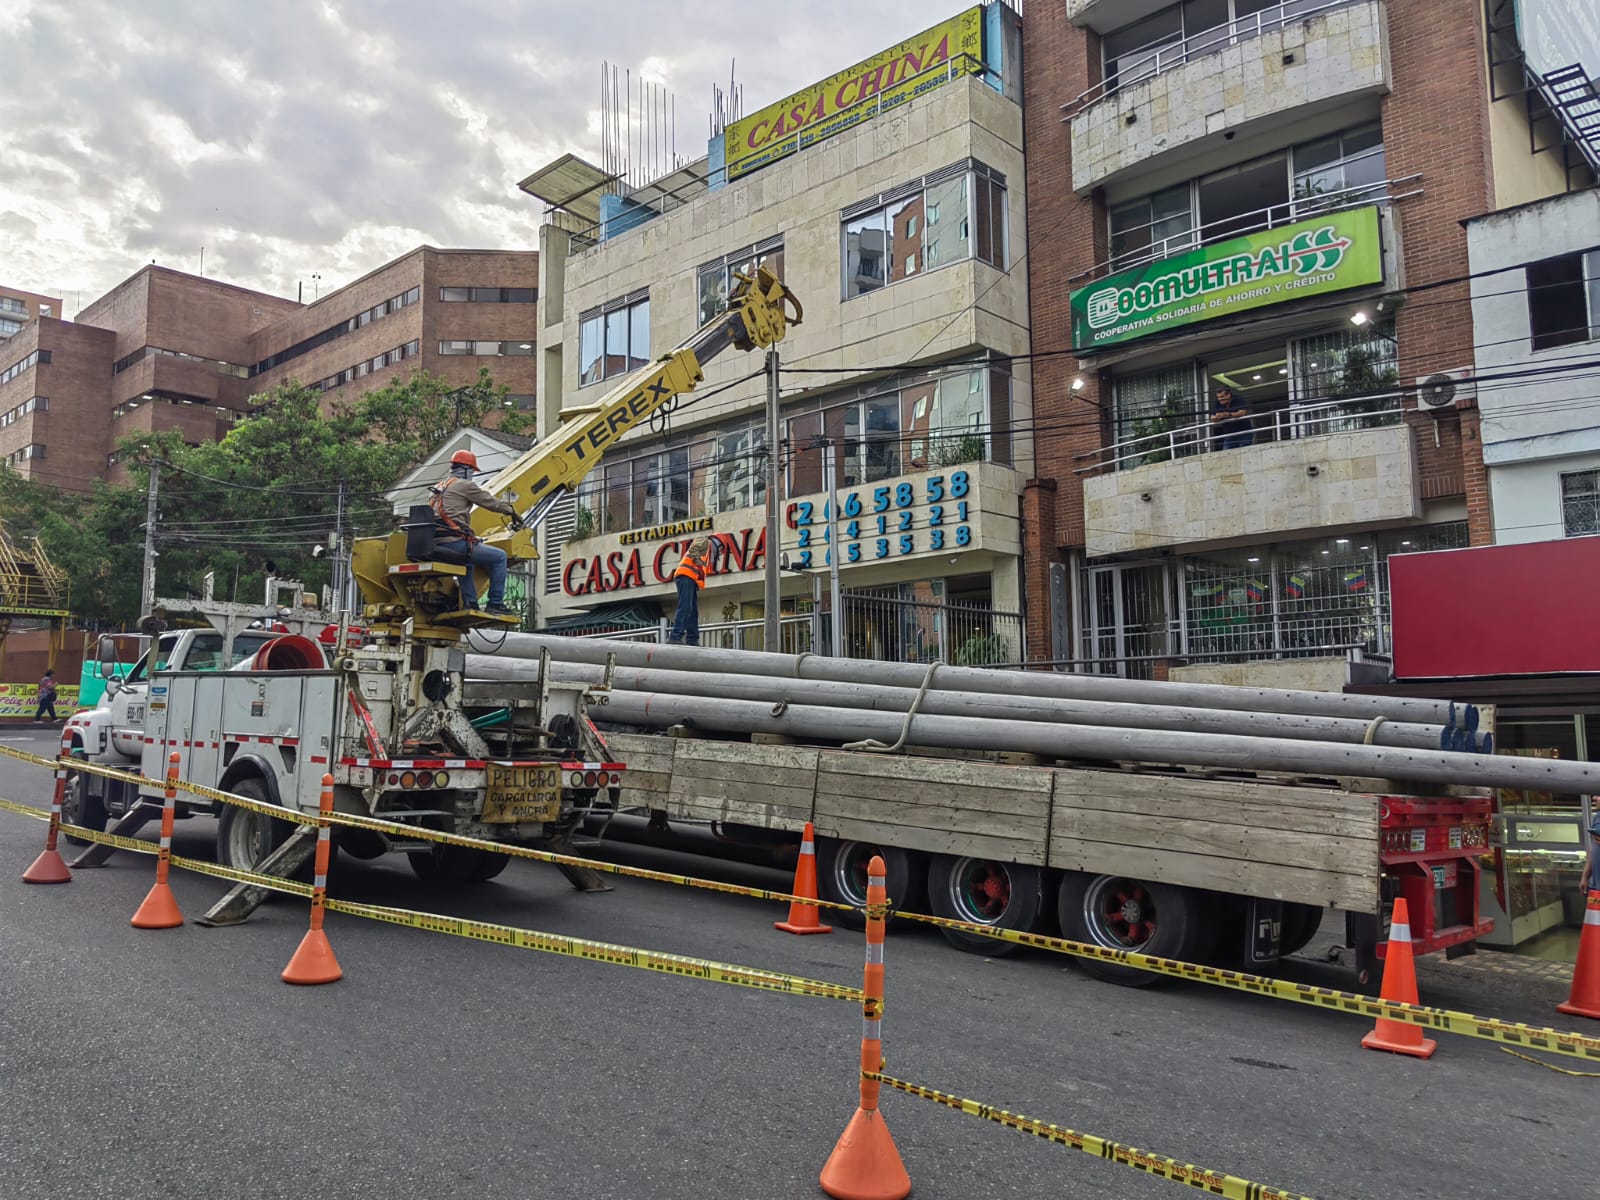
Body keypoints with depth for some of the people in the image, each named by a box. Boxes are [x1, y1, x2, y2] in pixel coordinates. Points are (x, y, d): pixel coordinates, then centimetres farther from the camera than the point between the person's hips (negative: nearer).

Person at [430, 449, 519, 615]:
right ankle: (495, 603, 0)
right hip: (454, 542, -9)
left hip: (436, 544, 9)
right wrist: (511, 511, 18)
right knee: (499, 557, 0)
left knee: (466, 560, 37)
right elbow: (490, 502, 2)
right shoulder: (464, 485, -3)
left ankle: (470, 604, 26)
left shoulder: (439, 486, 24)